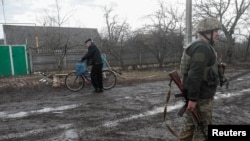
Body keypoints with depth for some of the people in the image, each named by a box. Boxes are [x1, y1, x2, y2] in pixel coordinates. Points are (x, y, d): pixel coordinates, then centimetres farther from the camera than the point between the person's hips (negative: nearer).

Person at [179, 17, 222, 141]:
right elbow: (195, 75, -26)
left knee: (189, 124, 17)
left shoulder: (197, 47, 14)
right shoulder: (203, 48, -20)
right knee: (203, 128, 2)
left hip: (194, 94, 10)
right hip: (200, 97, -10)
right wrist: (193, 98, -25)